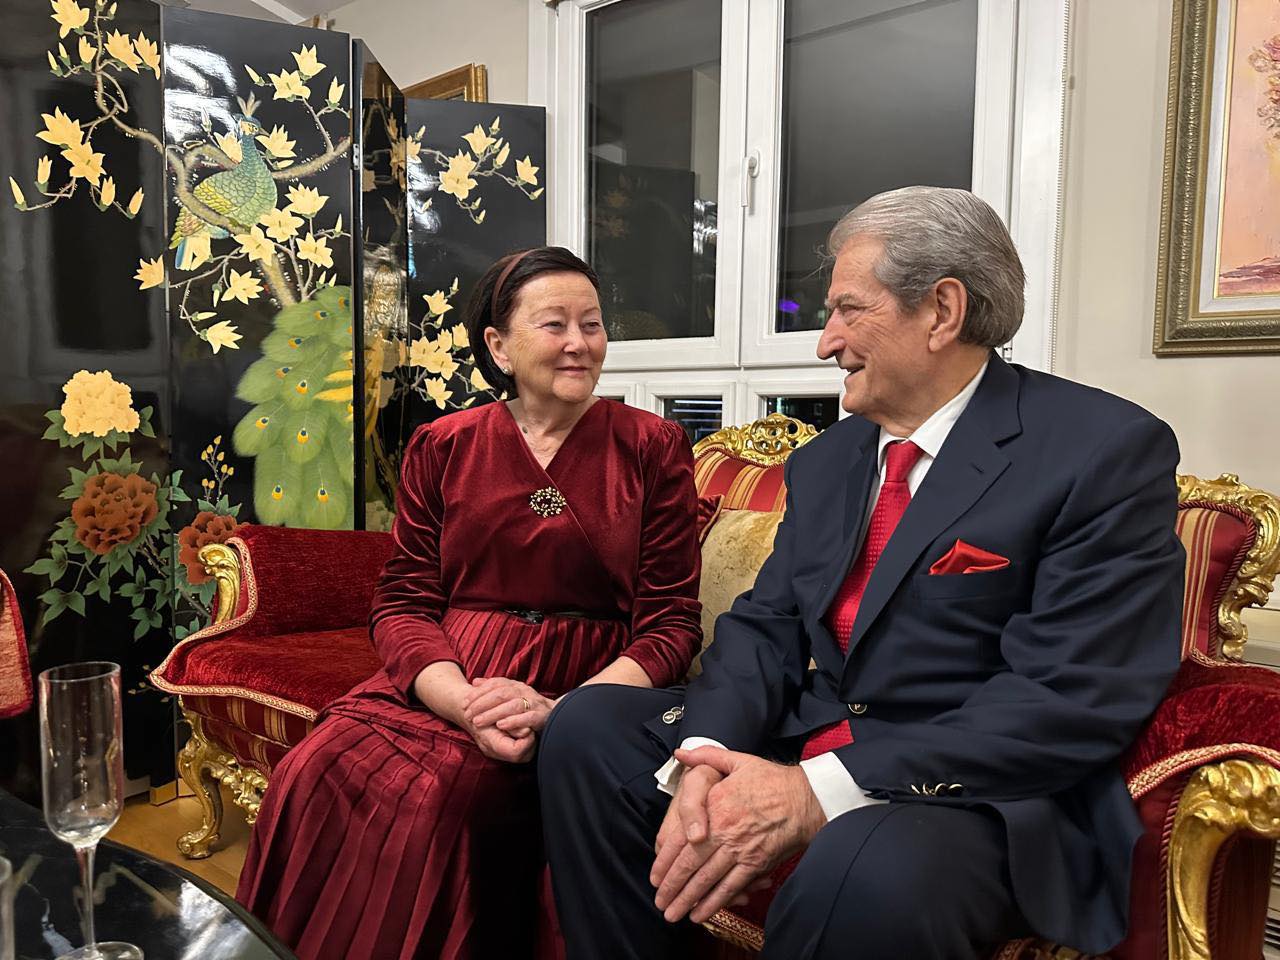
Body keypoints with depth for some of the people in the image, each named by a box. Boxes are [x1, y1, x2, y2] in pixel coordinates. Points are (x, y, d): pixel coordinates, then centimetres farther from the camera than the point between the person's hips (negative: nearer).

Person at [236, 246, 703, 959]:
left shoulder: (652, 448, 3)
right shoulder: (441, 448, 10)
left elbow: (671, 622, -1)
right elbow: (402, 602, 4)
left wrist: (562, 711, -18)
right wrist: (465, 703, -16)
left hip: (583, 692, -2)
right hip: (440, 680, 3)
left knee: (432, 796, -29)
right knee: (315, 780, -25)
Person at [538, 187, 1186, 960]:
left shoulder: (1109, 452, -10)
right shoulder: (825, 460, 11)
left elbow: (1070, 701, -18)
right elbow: (764, 628, 6)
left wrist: (821, 791, -24)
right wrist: (704, 760, -16)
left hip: (983, 792, -6)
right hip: (802, 747, 7)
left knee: (865, 873, -37)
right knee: (589, 725, -6)